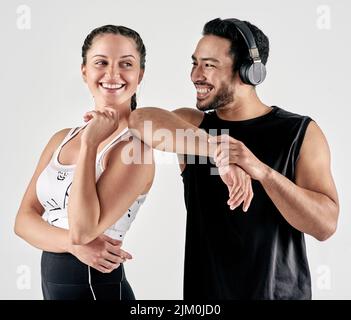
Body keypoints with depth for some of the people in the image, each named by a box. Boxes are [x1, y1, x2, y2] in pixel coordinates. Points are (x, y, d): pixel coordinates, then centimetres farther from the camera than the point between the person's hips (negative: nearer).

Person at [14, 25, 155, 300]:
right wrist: (73, 244, -18)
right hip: (51, 284, 6)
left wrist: (90, 144, -22)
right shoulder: (62, 139, 4)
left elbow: (83, 229, -25)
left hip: (96, 287, -6)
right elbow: (24, 219, 0)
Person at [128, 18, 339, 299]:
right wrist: (218, 151, -33)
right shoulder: (193, 124, -1)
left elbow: (325, 225, -17)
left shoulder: (301, 133, -9)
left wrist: (262, 171, -30)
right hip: (204, 291, 3)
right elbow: (141, 120, -22)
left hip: (279, 292, -2)